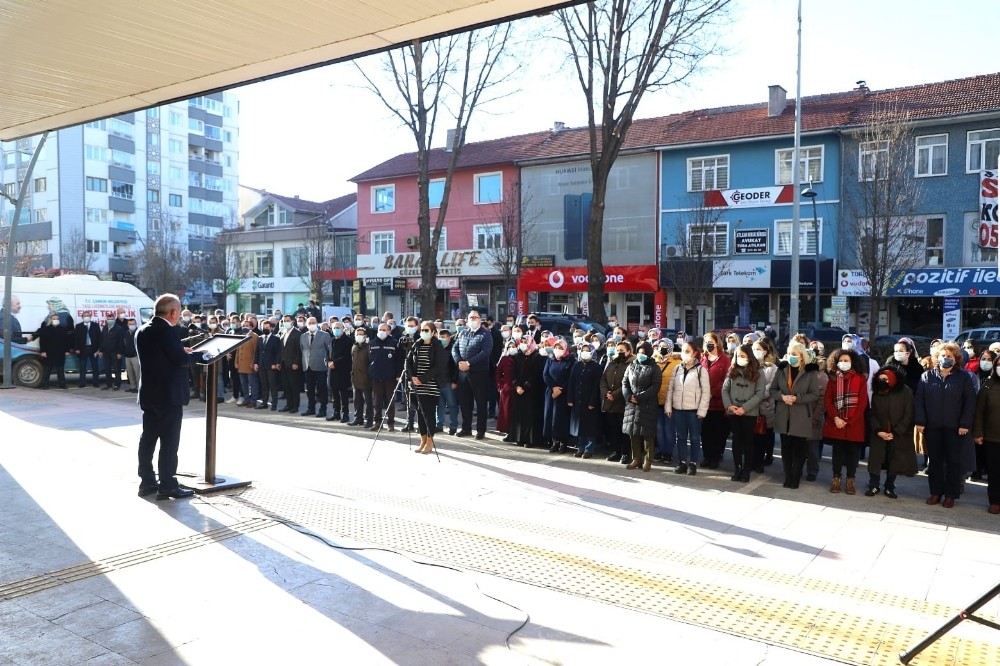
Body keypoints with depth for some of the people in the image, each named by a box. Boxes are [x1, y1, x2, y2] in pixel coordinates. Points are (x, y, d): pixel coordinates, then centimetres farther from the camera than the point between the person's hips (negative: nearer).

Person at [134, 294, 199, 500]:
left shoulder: (142, 331, 10)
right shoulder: (169, 331, -17)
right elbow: (181, 360, -21)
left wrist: (181, 351, 15)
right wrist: (197, 355, -3)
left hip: (149, 393, 8)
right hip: (169, 394, -8)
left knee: (148, 438, 12)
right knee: (169, 441, -3)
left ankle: (147, 482, 18)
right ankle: (167, 485, 0)